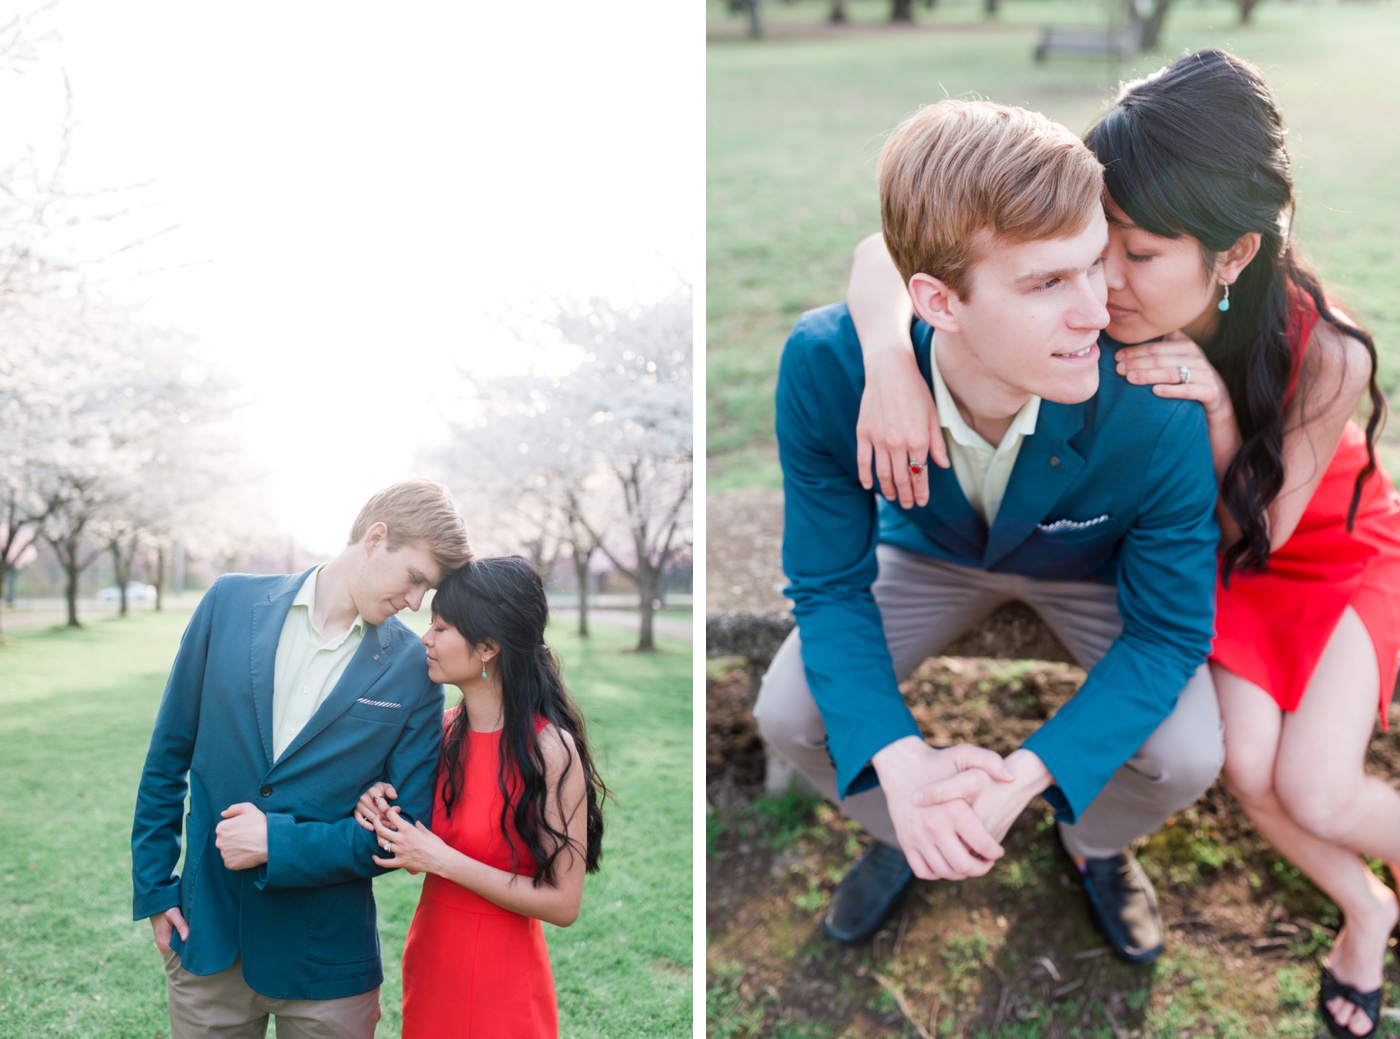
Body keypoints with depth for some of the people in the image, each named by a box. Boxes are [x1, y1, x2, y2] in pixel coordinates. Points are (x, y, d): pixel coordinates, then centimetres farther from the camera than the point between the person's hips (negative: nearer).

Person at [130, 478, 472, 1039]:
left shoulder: (414, 670, -8)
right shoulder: (232, 602, -3)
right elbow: (168, 756, 4)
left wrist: (280, 844, -15)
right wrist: (153, 887, 5)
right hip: (205, 932, 1)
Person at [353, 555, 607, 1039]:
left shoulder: (550, 749, -20)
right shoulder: (445, 729, 0)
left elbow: (563, 903, -19)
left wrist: (445, 861, -22)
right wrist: (381, 811, -9)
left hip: (498, 983, -6)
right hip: (430, 956, 6)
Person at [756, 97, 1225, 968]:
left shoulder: (1157, 413, -39)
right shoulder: (828, 365, -35)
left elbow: (1169, 632, -24)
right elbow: (829, 586, -22)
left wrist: (1025, 775, -38)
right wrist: (897, 758, -39)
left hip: (1097, 570, -1)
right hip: (929, 549, 1)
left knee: (1187, 758, -23)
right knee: (787, 713, -16)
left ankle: (1098, 845, 16)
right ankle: (904, 836, 19)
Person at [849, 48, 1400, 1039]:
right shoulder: (1108, 310, -32)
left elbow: (1261, 527, -23)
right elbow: (888, 252, -32)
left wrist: (1217, 410, -42)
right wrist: (891, 363, -52)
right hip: (1220, 551, 3)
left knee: (1314, 794, -16)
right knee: (1247, 766, -14)